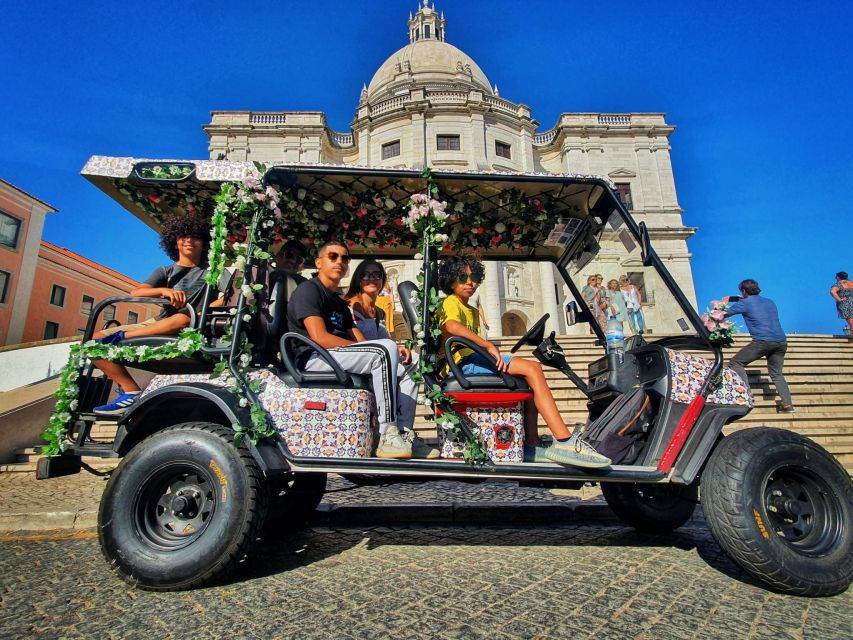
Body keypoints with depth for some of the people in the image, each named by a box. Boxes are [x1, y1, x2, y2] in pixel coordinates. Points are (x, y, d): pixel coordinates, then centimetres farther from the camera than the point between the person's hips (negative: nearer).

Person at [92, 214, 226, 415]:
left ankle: (121, 336, -22)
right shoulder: (165, 271, 19)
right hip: (156, 325, 5)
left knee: (184, 318, -39)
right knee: (93, 341, -8)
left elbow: (224, 300, -4)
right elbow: (136, 293, 1)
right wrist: (164, 290, -20)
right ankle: (131, 392, -18)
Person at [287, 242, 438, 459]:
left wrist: (393, 352, -7)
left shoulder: (340, 303, 26)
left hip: (341, 359, 9)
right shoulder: (308, 290, -2)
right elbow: (319, 338, -17)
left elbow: (360, 341, 15)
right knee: (385, 348, -27)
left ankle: (404, 436, -5)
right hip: (313, 358, -9)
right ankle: (387, 438, -30)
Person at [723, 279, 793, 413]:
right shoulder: (769, 301, 20)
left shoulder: (745, 304, 0)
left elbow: (724, 314, 7)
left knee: (735, 363, 6)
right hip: (781, 342, 7)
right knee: (776, 374, 19)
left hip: (763, 342, -7)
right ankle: (787, 404, 9)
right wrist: (731, 298, 42)